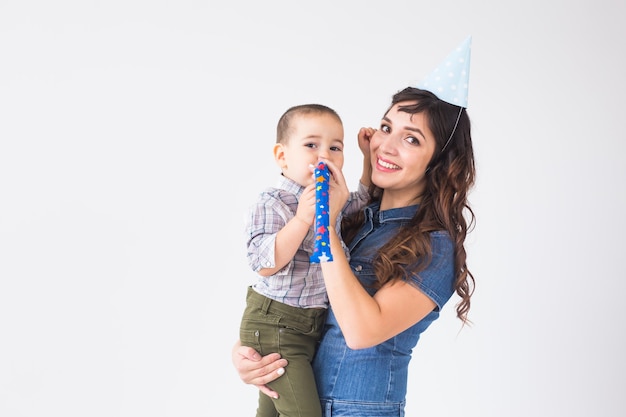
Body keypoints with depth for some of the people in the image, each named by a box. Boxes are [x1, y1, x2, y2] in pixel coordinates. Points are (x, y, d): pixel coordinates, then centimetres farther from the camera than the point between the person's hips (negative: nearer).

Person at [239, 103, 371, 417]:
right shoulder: (271, 204, -18)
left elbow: (363, 200, 27)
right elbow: (265, 265, -28)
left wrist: (370, 156, 14)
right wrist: (302, 218, -34)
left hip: (314, 323, 8)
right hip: (275, 326, -8)